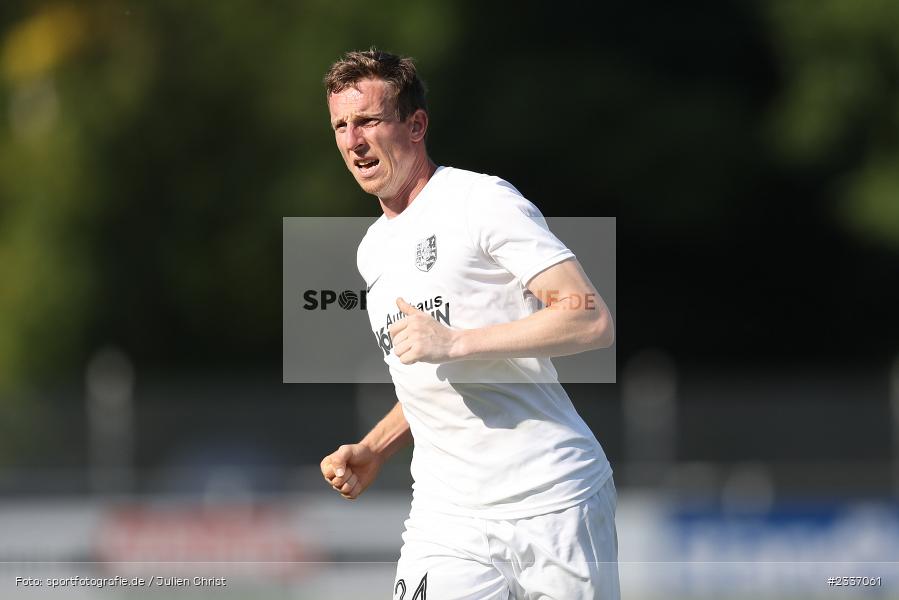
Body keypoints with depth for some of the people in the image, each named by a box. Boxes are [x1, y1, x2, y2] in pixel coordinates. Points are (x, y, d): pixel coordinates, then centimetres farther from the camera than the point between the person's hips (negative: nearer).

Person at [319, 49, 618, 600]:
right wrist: (373, 451, 12)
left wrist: (453, 342, -21)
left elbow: (592, 320, -16)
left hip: (554, 505, -6)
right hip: (448, 520, 6)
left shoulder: (481, 199, -7)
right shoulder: (373, 250, 18)